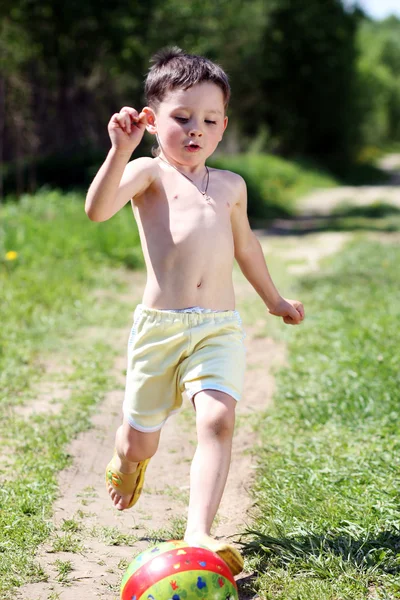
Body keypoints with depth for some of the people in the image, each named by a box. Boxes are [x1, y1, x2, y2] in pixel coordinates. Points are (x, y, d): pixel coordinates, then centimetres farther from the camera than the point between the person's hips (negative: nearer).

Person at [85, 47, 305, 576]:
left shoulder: (231, 185, 16)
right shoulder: (148, 172, 1)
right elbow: (98, 210, -18)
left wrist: (273, 299, 43)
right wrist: (121, 150, -30)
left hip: (219, 327, 3)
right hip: (159, 326, -2)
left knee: (218, 419, -21)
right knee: (141, 439, 10)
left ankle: (198, 535, -22)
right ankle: (126, 465, 48)